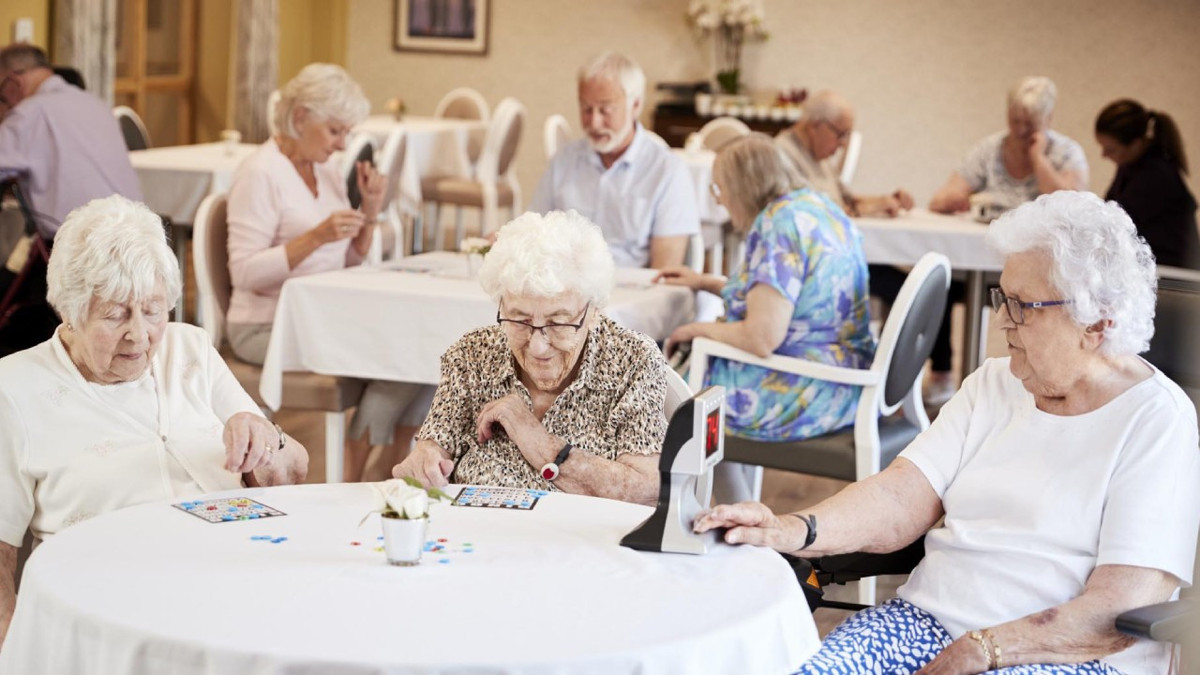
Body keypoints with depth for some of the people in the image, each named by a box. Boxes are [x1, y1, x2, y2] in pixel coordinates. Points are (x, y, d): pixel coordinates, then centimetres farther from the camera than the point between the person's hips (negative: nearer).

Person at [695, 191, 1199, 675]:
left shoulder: (1157, 421, -5)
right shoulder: (993, 384, 14)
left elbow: (1125, 611, -14)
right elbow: (902, 497, 2)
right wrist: (794, 530, -15)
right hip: (926, 622, 5)